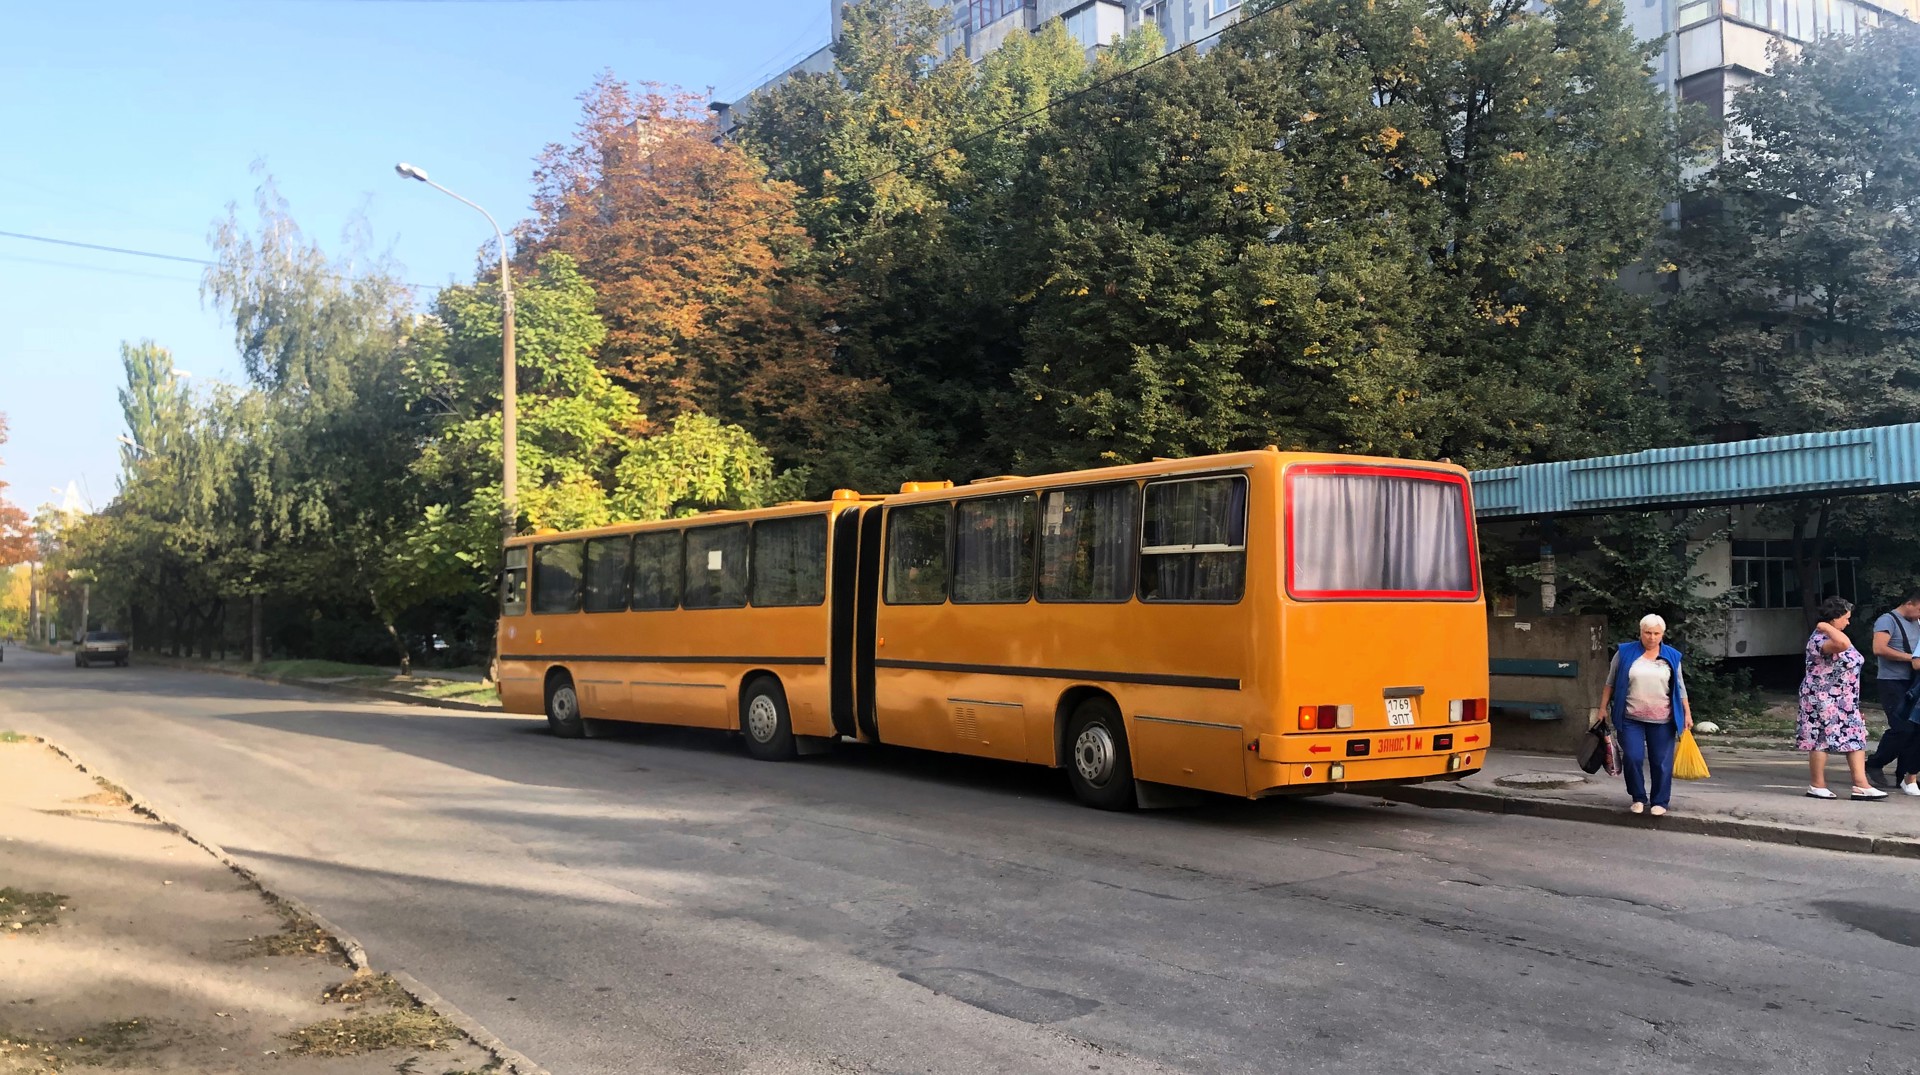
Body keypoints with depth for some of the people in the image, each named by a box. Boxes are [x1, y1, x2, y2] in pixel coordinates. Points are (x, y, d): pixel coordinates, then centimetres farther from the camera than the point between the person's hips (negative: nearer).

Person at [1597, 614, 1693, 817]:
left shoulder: (1672, 656, 5)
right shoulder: (1625, 653, 1)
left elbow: (1680, 688, 10)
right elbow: (1610, 683, 6)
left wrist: (1687, 713, 6)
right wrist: (1603, 709, 4)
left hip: (1662, 720, 1)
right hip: (1631, 718, -1)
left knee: (1661, 762, 3)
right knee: (1632, 758, -6)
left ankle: (1659, 802, 15)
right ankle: (1638, 798, 13)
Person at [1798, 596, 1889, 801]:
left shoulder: (1833, 636, 15)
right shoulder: (1819, 638, -19)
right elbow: (1843, 644, -40)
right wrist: (1826, 627, -27)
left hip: (1845, 701, 10)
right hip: (1823, 700, -10)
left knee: (1856, 738, 4)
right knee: (1822, 739, -4)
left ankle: (1861, 785, 3)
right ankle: (1817, 786, 4)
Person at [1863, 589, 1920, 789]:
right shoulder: (1887, 620, -7)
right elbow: (1879, 648, -21)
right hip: (1892, 682, -8)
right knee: (1902, 728, -14)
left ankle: (1904, 773, 12)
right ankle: (1874, 765, 1)